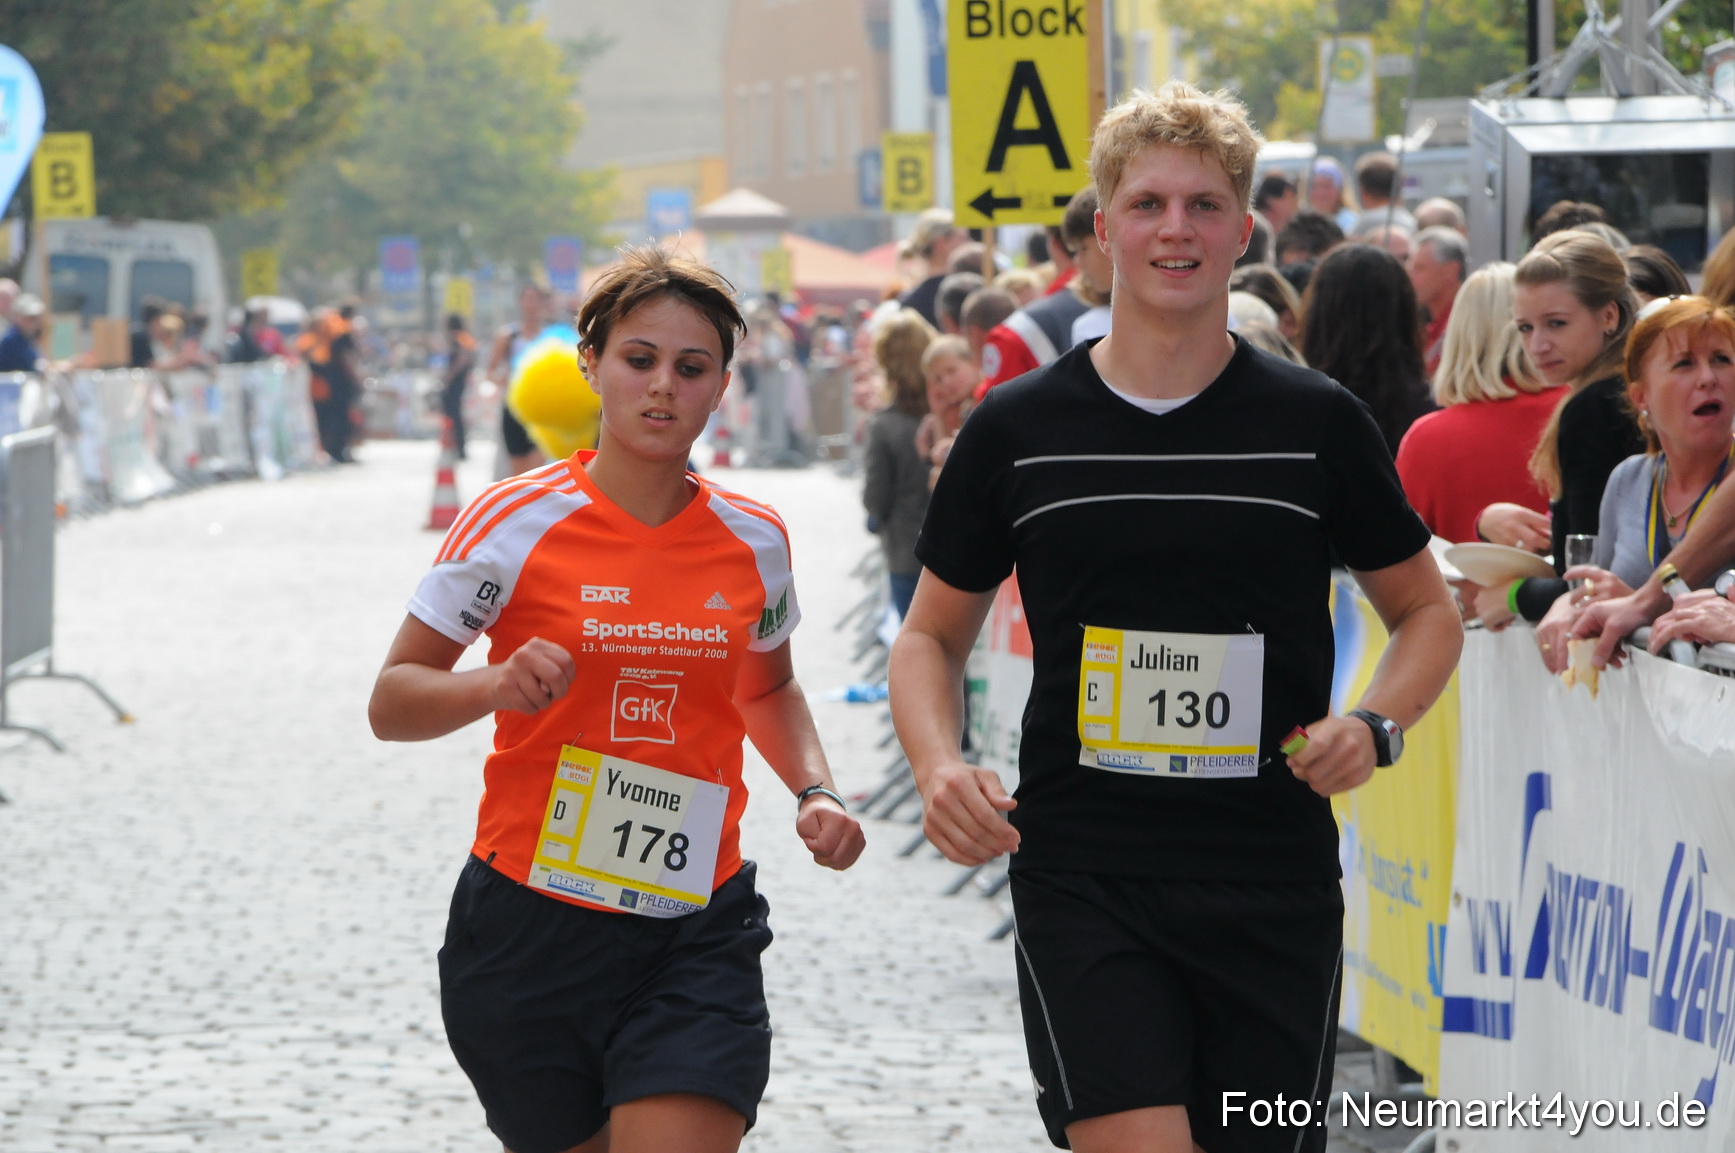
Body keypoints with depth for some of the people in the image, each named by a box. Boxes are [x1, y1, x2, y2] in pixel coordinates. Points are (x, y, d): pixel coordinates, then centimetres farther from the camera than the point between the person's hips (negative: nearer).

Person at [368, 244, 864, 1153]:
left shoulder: (754, 541, 4)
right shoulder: (517, 522, -7)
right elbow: (389, 704, -5)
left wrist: (814, 791, 5)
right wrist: (497, 685, -24)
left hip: (697, 937, 2)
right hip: (528, 932, -2)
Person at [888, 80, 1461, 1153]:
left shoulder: (1320, 422, 3)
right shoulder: (1017, 429, 3)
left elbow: (1428, 611, 14)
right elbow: (934, 633, 14)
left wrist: (1373, 727, -6)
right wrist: (941, 765, -6)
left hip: (1276, 887, 1)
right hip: (1080, 877, -1)